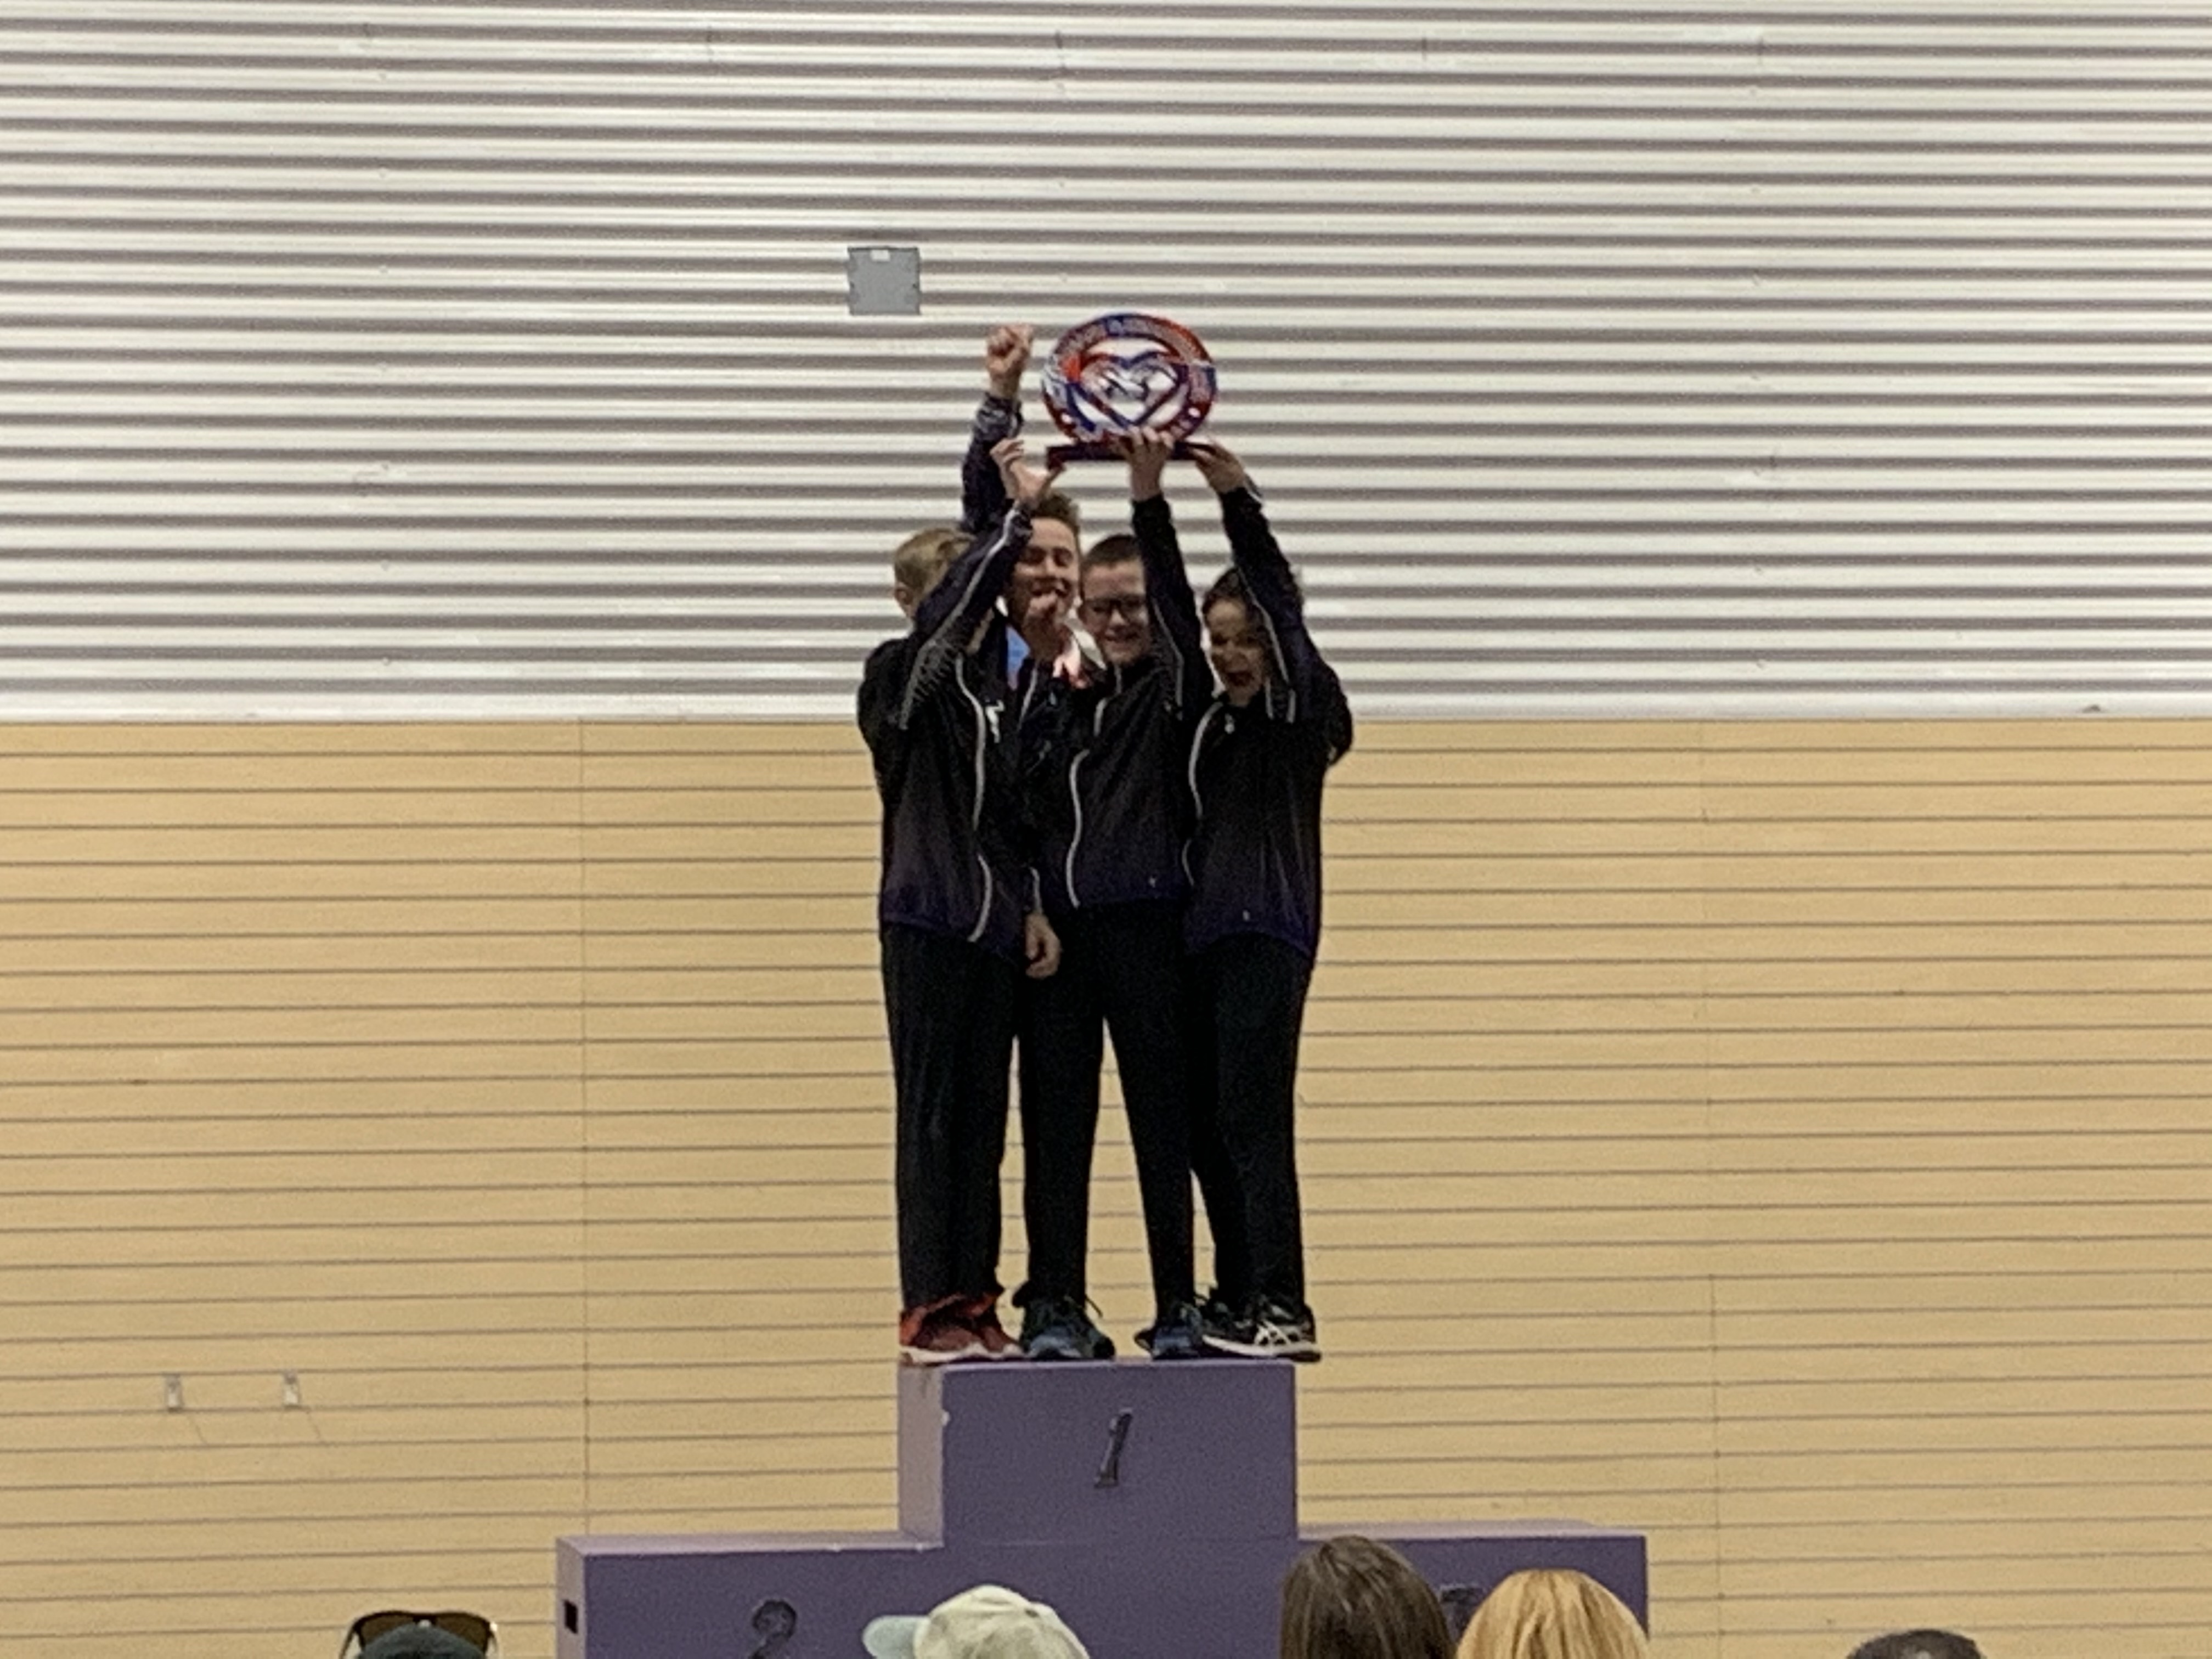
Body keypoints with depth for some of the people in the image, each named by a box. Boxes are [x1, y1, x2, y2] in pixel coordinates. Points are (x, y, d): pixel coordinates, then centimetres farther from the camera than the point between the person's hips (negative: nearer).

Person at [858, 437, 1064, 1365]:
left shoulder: (991, 684, 13)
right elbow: (957, 603, -26)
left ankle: (975, 1303, 10)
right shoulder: (903, 674, -6)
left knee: (983, 1116, 7)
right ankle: (928, 1311, -4)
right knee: (933, 1112, -5)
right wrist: (1018, 511, -30)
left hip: (994, 925, 6)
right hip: (927, 921, -6)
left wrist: (1031, 906, 7)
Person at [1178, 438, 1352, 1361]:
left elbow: (1280, 601, -17)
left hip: (1268, 936, -8)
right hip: (1204, 936, 8)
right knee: (1202, 1122, 9)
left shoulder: (1303, 713, -5)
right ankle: (1238, 1302, 18)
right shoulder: (1211, 725, 15)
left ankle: (1283, 1310, -15)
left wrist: (1237, 499, -29)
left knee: (1253, 1118, -14)